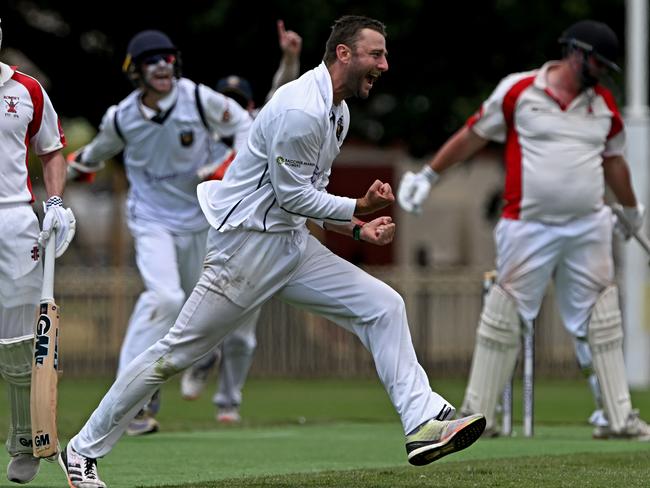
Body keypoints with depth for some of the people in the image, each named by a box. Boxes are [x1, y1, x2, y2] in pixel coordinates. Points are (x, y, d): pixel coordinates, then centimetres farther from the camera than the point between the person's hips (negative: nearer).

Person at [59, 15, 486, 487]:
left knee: (384, 306, -2)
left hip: (292, 245, 10)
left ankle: (425, 423, -6)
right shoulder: (301, 110, -20)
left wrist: (355, 228, 5)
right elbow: (291, 194, -18)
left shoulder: (339, 112, 12)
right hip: (247, 245, -10)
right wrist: (359, 208, -17)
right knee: (176, 353, -5)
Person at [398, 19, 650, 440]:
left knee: (601, 323, 4)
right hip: (528, 228, -4)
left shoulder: (604, 104, 9)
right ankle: (476, 414, 6)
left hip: (588, 229, 4)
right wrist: (427, 176, 5)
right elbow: (473, 135, 4)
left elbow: (613, 161, 23)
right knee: (505, 316, -1)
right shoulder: (517, 91, -4)